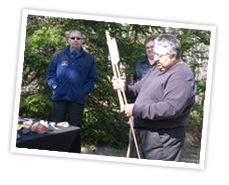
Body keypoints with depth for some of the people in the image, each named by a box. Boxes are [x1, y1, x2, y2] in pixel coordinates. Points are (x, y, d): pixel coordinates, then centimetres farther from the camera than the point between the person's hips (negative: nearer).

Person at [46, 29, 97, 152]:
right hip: (59, 96, 0)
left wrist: (85, 90, -5)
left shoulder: (89, 59, 11)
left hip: (78, 99, 0)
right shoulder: (58, 55, 11)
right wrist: (54, 85, -3)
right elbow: (50, 72, 13)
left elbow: (92, 79, 10)